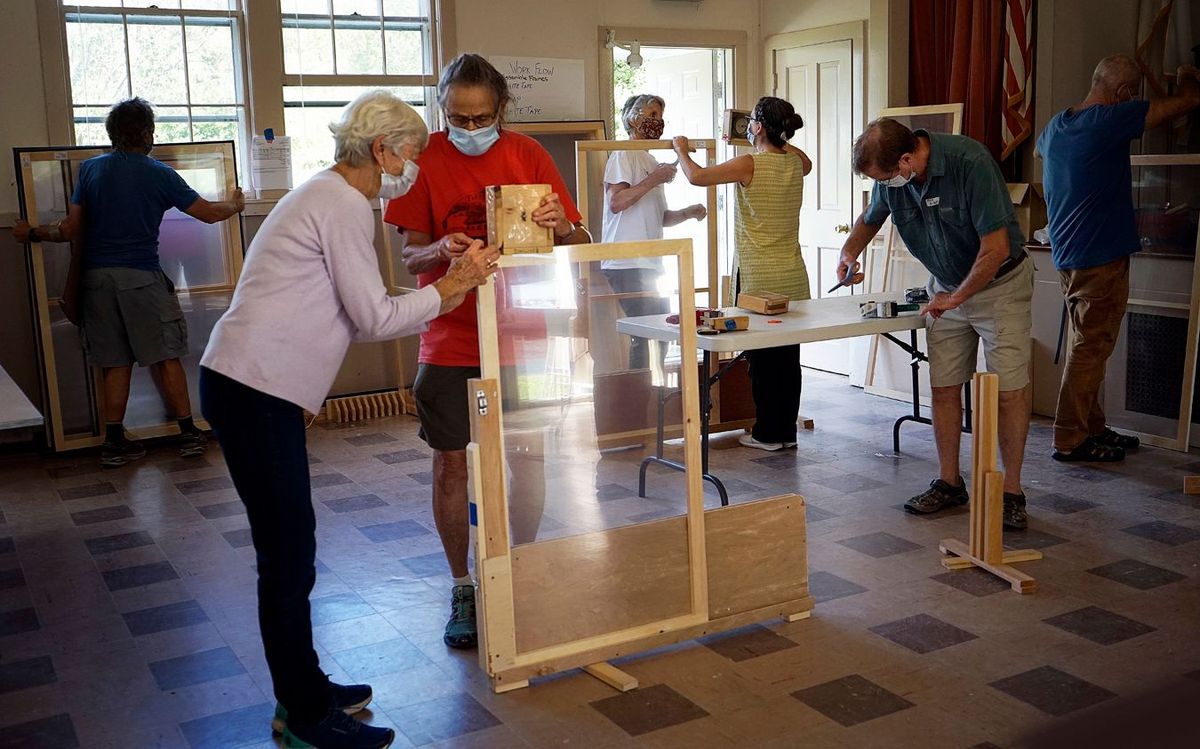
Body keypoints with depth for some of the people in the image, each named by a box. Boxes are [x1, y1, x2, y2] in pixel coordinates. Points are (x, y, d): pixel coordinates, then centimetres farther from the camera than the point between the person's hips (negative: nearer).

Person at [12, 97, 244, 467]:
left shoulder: (89, 169, 7)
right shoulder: (159, 174, -1)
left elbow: (71, 231, 6)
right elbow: (209, 213, 4)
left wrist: (32, 234, 24)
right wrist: (235, 204, 25)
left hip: (96, 277, 3)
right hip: (141, 277, -3)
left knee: (115, 362, 8)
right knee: (165, 357, 3)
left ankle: (114, 442, 9)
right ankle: (188, 433, 7)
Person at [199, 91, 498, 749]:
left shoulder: (327, 197, 20)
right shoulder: (344, 206, -12)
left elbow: (357, 318, 17)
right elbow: (377, 319, -13)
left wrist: (448, 288, 15)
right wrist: (456, 284, -2)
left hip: (248, 386, 11)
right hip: (255, 392, -11)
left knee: (289, 550, 16)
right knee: (289, 555, -2)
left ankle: (304, 692, 28)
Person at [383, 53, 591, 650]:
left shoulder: (526, 154, 0)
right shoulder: (424, 159, -2)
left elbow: (580, 247, 0)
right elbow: (409, 256, -4)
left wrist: (563, 227, -24)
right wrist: (442, 250, -26)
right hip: (451, 343, -1)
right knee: (452, 465, 2)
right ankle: (462, 589, 18)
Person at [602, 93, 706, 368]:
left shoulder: (652, 162, 24)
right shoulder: (623, 156, -3)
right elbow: (616, 203, -17)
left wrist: (687, 212, 9)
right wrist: (653, 180, -16)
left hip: (649, 265, 9)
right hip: (628, 264, -9)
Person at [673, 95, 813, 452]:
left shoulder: (750, 164, -12)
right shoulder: (794, 162, 8)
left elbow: (696, 176, -13)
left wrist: (681, 149, 6)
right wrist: (780, 140, 37)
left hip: (758, 280, -6)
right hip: (794, 279, 6)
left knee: (761, 357, 2)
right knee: (788, 356, 9)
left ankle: (767, 433, 8)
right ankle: (787, 430, 18)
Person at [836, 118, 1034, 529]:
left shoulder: (970, 162, -29)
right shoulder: (891, 176, -10)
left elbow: (996, 248, -28)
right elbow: (869, 219, 14)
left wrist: (956, 298, -17)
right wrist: (849, 250, -7)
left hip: (999, 283, -6)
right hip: (947, 287, 6)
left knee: (1009, 389, -7)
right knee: (944, 387, 6)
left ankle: (1012, 491, 3)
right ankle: (949, 482, 18)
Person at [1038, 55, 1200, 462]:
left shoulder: (1056, 124, 10)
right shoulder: (1111, 120, -15)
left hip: (1067, 255, 9)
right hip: (1101, 256, -9)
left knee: (1087, 344, 15)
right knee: (1090, 348, -4)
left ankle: (1091, 428, 24)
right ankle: (1070, 440, 0)